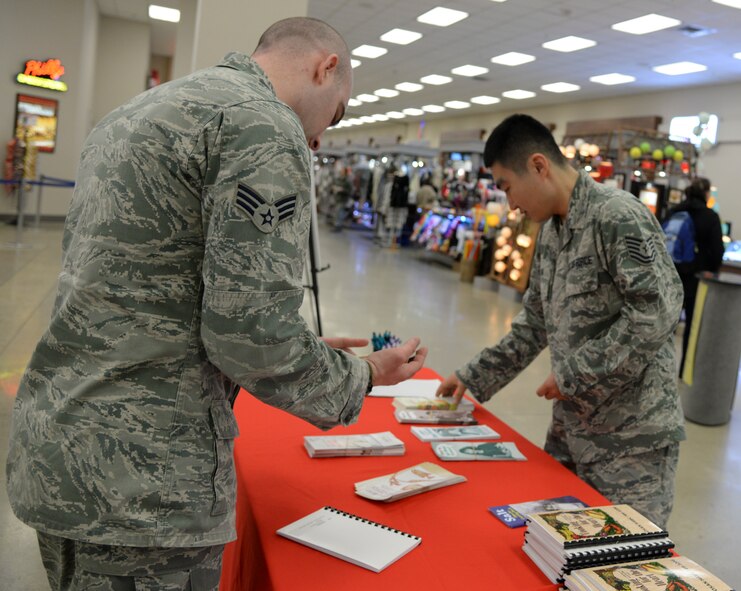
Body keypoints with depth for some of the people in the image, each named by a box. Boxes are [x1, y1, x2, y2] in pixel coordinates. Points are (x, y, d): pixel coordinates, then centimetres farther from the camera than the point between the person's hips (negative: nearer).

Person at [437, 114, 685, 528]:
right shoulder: (551, 232, 10)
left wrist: (573, 373, -18)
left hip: (632, 433, -8)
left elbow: (658, 311, -25)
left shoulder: (618, 216, -17)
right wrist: (474, 378, 16)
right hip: (571, 426, 8)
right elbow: (535, 324, 17)